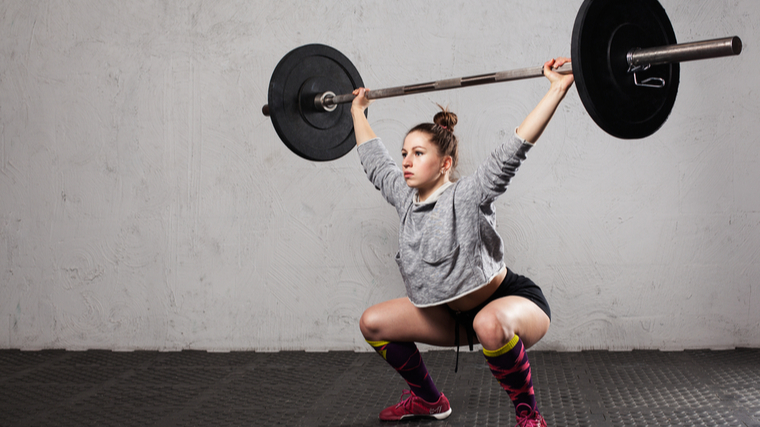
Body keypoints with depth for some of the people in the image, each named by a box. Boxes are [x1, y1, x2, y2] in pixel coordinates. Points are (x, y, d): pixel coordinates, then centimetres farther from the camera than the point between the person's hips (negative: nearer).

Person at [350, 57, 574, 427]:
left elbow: (513, 149, -32)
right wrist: (357, 112, 21)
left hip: (513, 301, -7)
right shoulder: (405, 198, -5)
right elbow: (374, 160, 11)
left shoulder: (467, 198, -24)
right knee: (373, 323, 3)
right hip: (453, 313, 8)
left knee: (489, 324, -42)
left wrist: (558, 88, -38)